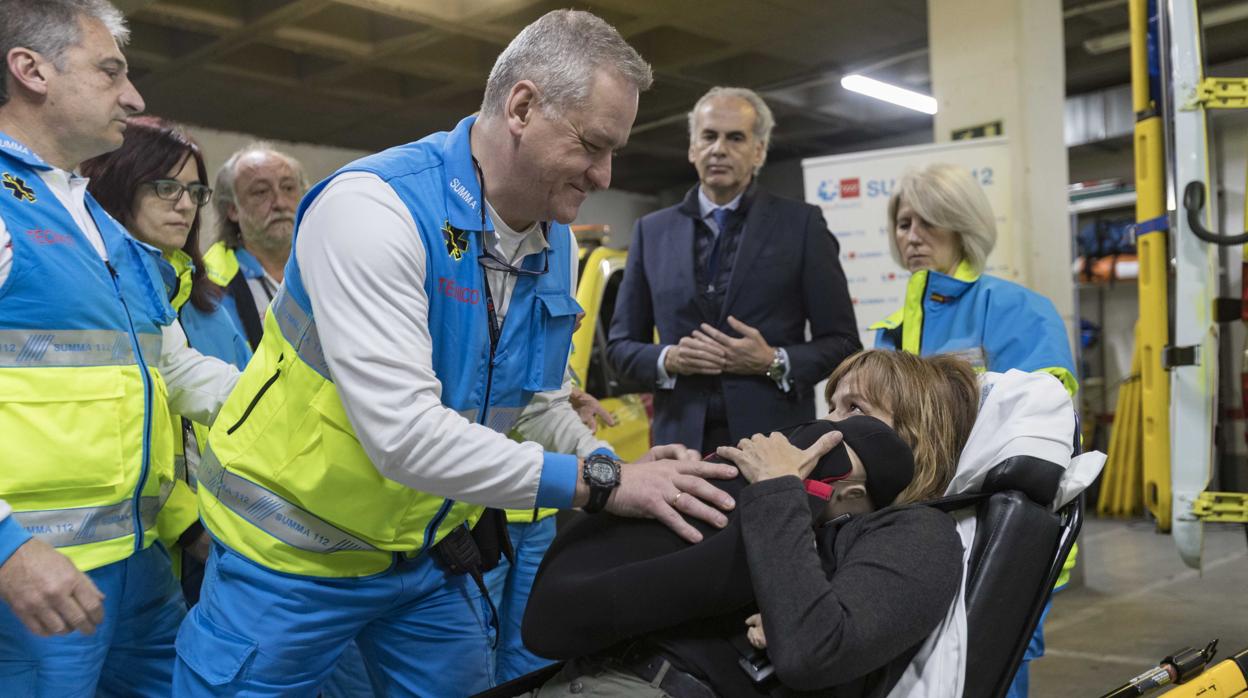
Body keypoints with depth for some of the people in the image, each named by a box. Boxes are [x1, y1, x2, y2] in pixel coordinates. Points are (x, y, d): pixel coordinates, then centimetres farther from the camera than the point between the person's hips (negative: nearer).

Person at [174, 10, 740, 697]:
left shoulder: (556, 242, -2)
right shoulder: (376, 204, -25)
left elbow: (542, 404, 8)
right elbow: (402, 432, -33)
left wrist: (624, 474, -10)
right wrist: (597, 484, -30)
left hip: (430, 555, 7)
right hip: (294, 550, -6)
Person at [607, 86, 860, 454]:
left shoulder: (801, 224, 4)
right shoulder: (652, 231, 10)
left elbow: (843, 342, 4)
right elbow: (621, 344, 13)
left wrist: (774, 363, -12)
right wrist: (668, 359, -7)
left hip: (775, 438, -1)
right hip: (681, 438, 2)